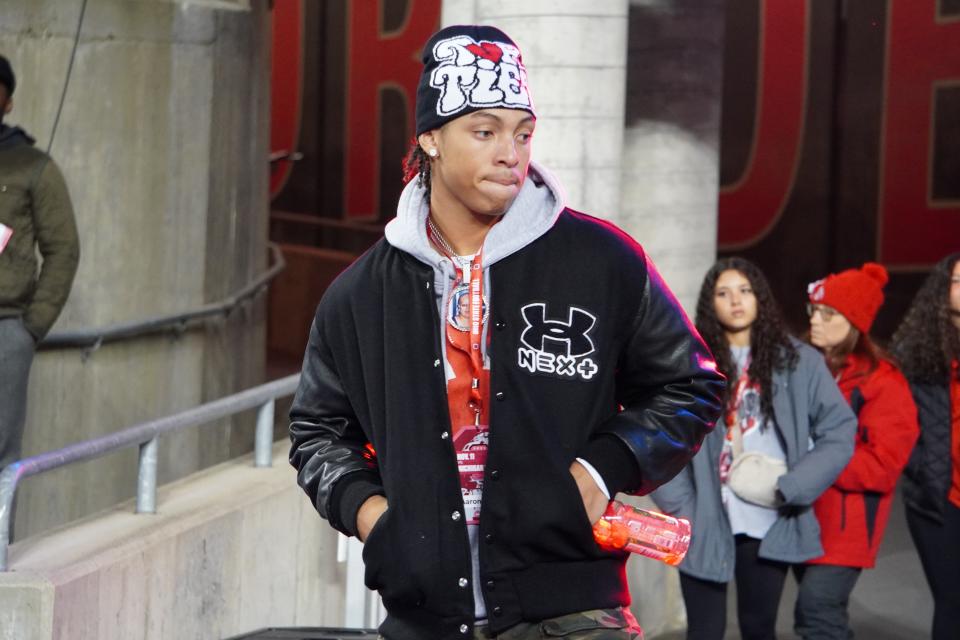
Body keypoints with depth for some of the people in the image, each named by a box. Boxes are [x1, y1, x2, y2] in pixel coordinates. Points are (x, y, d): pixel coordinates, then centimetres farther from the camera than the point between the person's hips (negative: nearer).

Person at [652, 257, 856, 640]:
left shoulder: (798, 361, 4)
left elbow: (839, 432, 2)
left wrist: (790, 489, -7)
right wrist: (679, 505, -4)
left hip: (769, 525, 1)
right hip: (704, 524, 0)